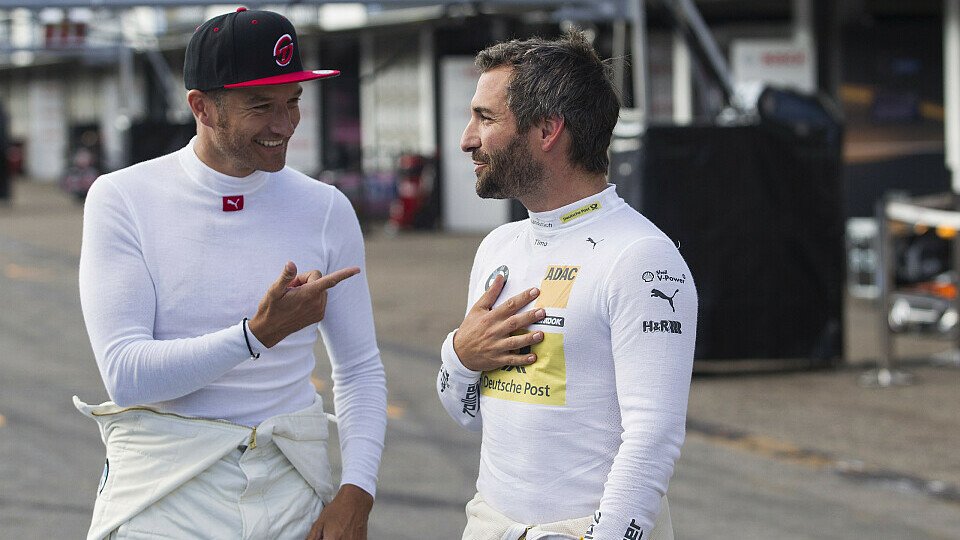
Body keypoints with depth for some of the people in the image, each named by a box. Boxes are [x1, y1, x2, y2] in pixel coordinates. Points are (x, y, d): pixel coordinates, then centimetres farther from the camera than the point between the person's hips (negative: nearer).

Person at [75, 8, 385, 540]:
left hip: (291, 496, 2)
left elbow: (359, 369, 9)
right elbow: (125, 374, -14)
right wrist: (258, 334, -23)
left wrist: (356, 491, -5)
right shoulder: (123, 199, -5)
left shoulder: (326, 209, 3)